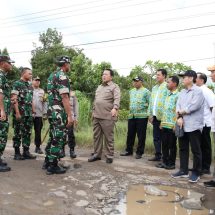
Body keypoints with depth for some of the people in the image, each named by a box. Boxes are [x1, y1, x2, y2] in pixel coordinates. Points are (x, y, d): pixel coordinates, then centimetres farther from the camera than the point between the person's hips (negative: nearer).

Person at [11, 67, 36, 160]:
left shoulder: (30, 86, 15)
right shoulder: (17, 84, -6)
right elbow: (14, 99, -12)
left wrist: (33, 111, 13)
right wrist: (17, 112, -18)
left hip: (29, 114, 7)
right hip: (20, 113, -7)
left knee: (27, 133, 9)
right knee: (18, 133, 1)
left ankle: (26, 152, 17)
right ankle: (17, 153, 9)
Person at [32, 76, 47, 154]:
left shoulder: (42, 91, 14)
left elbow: (44, 103, 13)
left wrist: (45, 113, 7)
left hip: (39, 114, 3)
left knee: (38, 131, 6)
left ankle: (38, 147, 14)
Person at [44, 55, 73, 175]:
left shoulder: (52, 75, 16)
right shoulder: (62, 76, -13)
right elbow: (64, 97, -20)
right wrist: (69, 115, -20)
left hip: (51, 110, 10)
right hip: (59, 112, -10)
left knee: (53, 137, 17)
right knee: (59, 139, -2)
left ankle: (47, 162, 25)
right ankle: (53, 166, 4)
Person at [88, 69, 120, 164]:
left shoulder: (114, 87, -2)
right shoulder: (99, 87, 21)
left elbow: (117, 99, -18)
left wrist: (115, 108, -35)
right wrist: (93, 111, 21)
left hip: (107, 117, -7)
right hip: (96, 116, 7)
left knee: (108, 137, 0)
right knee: (96, 136, 11)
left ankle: (109, 156, 11)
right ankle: (97, 154, 21)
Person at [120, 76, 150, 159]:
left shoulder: (146, 91, -3)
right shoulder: (131, 91, 17)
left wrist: (150, 115, -11)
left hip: (141, 116, -6)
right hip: (131, 116, 6)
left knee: (141, 136, 1)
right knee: (130, 134, 9)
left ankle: (139, 152, 11)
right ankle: (129, 150, 21)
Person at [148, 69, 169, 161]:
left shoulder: (167, 87, -8)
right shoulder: (154, 88, 17)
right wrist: (150, 114, 13)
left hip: (163, 116, -7)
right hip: (155, 116, 7)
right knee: (156, 137, 11)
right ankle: (157, 155, 21)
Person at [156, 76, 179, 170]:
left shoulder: (177, 95, -10)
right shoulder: (168, 95, 16)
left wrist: (175, 125, -17)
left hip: (172, 125, -7)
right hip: (164, 124, 8)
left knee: (172, 145, 4)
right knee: (164, 144, 11)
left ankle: (171, 163, 15)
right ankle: (165, 161, 22)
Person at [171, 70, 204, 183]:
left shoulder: (198, 91, -9)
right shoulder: (182, 92, 14)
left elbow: (193, 107, -19)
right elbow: (178, 105, 6)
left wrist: (181, 112, -5)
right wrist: (179, 117, -11)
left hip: (193, 126, -7)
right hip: (183, 126, 7)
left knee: (196, 150, 3)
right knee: (183, 149, 13)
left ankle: (196, 173, 15)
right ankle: (183, 171, 24)